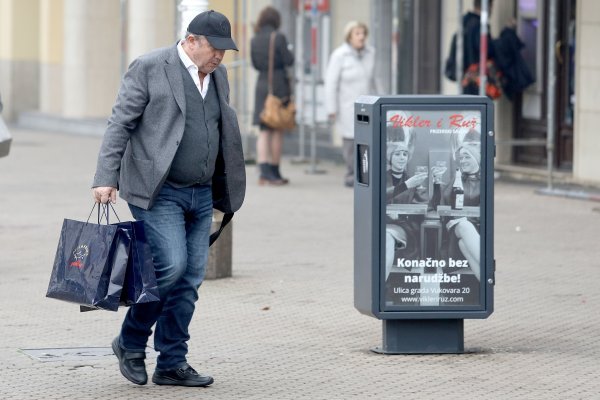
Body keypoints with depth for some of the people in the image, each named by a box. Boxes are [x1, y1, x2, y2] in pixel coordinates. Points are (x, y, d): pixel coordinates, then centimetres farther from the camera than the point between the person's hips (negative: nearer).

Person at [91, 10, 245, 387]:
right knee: (171, 265, -18)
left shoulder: (218, 74, 13)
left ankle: (172, 364, 10)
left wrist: (225, 191, 20)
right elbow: (120, 124, -8)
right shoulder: (149, 68, -6)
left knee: (190, 278, 3)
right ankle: (131, 343, 2)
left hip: (200, 195, 7)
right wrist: (106, 178, -16)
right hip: (157, 191, -7)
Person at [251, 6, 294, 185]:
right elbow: (289, 61, -8)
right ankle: (274, 172, 11)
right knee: (278, 130, 6)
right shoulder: (279, 38, -11)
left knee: (264, 131, 4)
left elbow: (255, 64, 12)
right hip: (279, 85, -4)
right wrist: (289, 51, 11)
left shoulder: (254, 41, 5)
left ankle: (264, 171, -13)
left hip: (262, 84, 4)